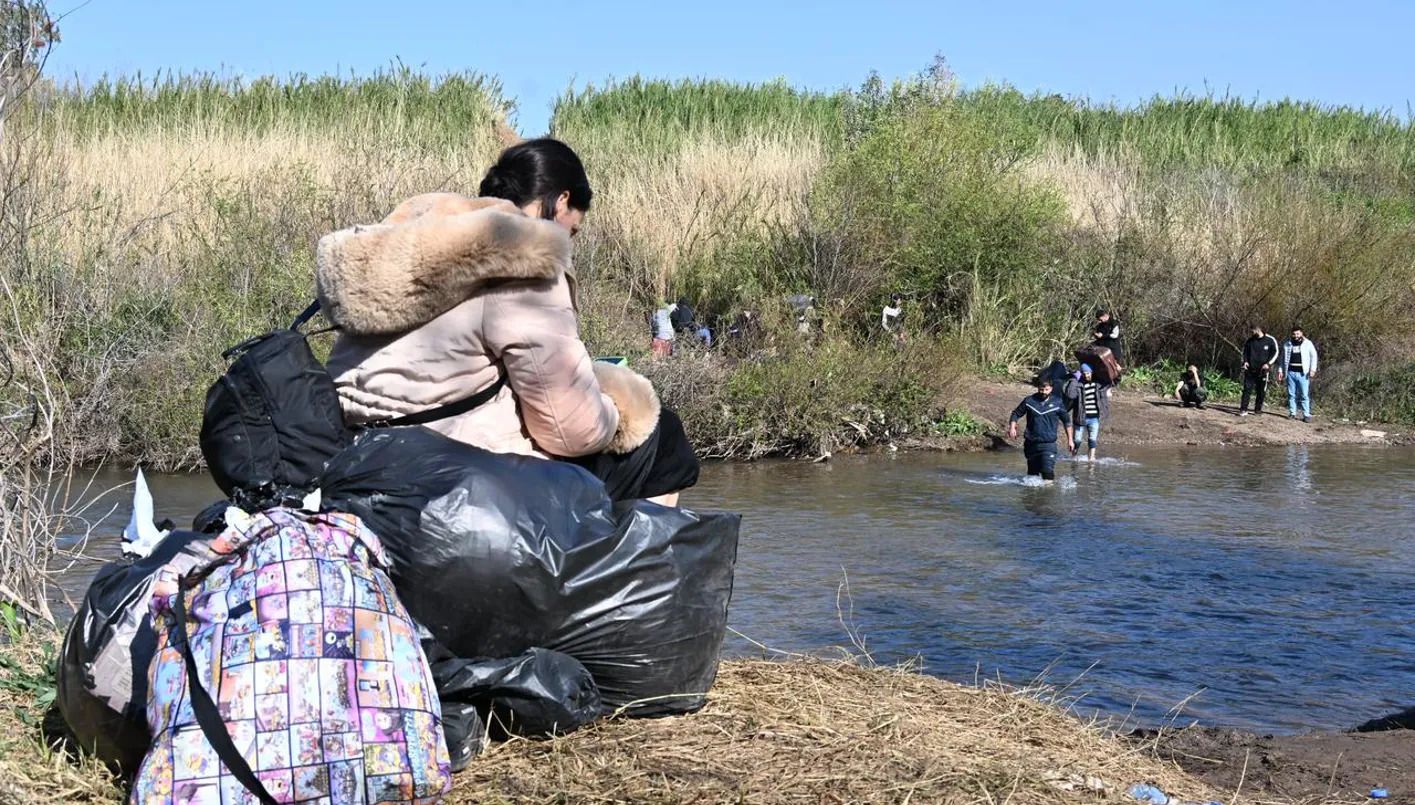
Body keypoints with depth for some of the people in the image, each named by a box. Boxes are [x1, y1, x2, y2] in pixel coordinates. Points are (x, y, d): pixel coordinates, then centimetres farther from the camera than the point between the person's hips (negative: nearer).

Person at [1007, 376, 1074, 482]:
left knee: (1048, 470, -18)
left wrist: (1070, 440, 11)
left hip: (1048, 443, -2)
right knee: (1032, 471, 13)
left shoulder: (1057, 403, -1)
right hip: (1031, 443, 2)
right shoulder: (1029, 401, 0)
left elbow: (1067, 421, 10)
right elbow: (1016, 413, 10)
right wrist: (1012, 427, -7)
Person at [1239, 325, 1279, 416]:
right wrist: (1245, 361, -1)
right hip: (1250, 369, 1)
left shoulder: (1270, 340, -3)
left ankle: (1258, 409, 15)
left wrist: (1268, 363, -11)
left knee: (1261, 391, 4)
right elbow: (1245, 351, 16)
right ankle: (1243, 409, -6)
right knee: (1247, 388, -6)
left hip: (1263, 370, -1)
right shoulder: (1250, 340, 5)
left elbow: (1275, 353, 2)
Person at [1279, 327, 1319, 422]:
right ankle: (1292, 413, 12)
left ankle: (1307, 415, -3)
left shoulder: (1308, 343, 3)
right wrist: (1280, 370, 11)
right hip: (1291, 372, 3)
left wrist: (1313, 369, -8)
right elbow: (1283, 358, 17)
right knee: (1291, 394, 5)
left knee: (1305, 395, -4)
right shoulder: (1287, 344, 10)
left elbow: (1313, 356, 3)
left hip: (1303, 373, -3)